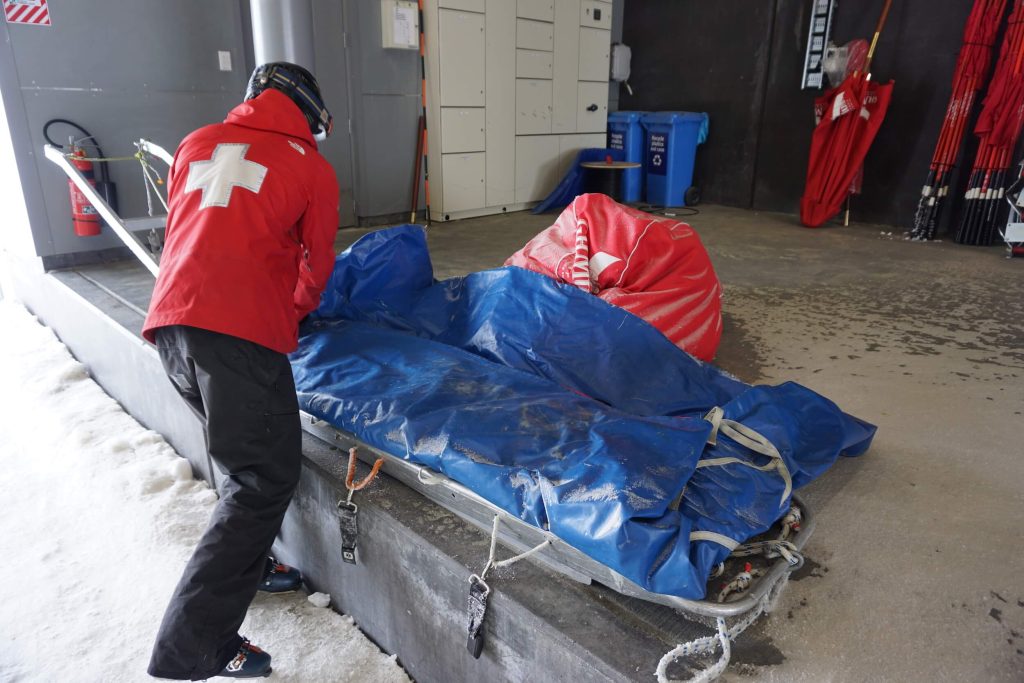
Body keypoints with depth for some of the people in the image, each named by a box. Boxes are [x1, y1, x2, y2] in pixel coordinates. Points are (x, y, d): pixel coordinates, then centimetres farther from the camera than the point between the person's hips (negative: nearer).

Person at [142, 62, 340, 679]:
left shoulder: (197, 143, 21)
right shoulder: (312, 168, 7)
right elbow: (316, 264, 15)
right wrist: (297, 312, 35)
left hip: (169, 324, 7)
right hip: (241, 333, -7)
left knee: (246, 457, 23)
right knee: (266, 478, 2)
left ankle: (247, 568, 37)